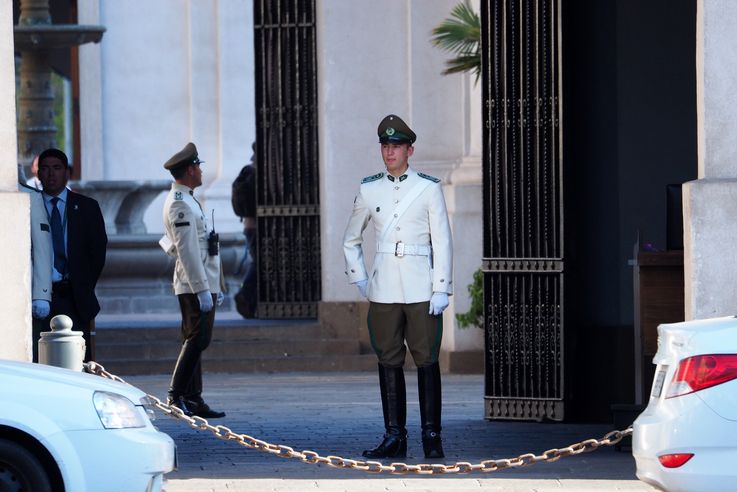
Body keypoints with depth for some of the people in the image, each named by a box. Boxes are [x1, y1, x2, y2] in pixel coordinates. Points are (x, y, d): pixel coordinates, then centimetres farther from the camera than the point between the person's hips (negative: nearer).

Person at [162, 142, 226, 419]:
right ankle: (177, 396, -12)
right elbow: (187, 251, -20)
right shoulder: (180, 204, -14)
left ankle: (193, 399, 11)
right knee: (197, 339, -12)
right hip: (194, 285, -10)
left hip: (201, 285, 10)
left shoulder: (186, 201, 19)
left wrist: (213, 287, 24)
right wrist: (202, 289, -22)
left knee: (195, 341, 9)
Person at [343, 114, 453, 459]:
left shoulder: (429, 188, 1)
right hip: (383, 292, 3)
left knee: (426, 361, -2)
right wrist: (359, 279, 11)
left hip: (421, 290, -3)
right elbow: (351, 240, 20)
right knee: (389, 362, 3)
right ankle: (394, 437, 7)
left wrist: (441, 289, -7)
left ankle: (431, 436, 3)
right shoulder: (369, 190, 8)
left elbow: (442, 242, -1)